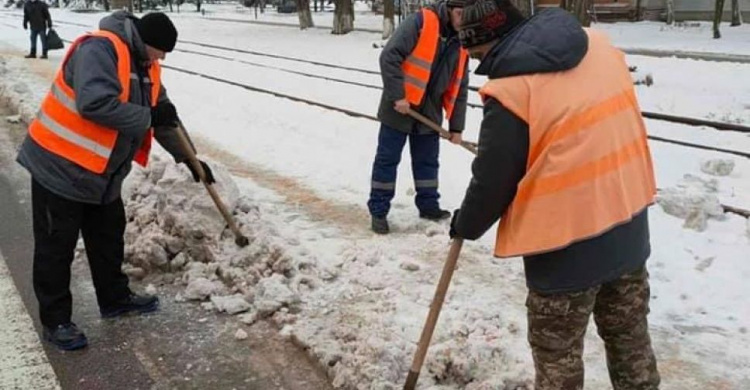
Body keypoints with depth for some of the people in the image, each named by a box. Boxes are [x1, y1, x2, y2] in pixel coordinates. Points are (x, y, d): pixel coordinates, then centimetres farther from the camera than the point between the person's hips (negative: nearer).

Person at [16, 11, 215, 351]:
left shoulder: (145, 67, 7)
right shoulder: (99, 49, -22)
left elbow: (163, 115, 15)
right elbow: (95, 103, -35)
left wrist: (188, 158, 11)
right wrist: (148, 117, -26)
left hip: (102, 173, 9)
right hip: (60, 167, -9)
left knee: (109, 239, 20)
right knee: (56, 247, 3)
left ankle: (115, 298, 37)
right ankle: (55, 320, 15)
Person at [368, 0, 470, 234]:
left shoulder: (461, 44, 5)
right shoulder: (421, 22, -13)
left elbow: (459, 90, 9)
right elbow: (389, 56, -20)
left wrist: (456, 127, 7)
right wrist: (397, 96, -23)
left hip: (429, 113, 6)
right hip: (399, 108, -6)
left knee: (428, 161, 15)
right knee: (387, 160, 3)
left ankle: (428, 205, 29)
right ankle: (378, 211, 11)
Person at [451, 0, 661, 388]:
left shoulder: (511, 91, -19)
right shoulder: (598, 45, 2)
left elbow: (493, 181, -11)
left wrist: (466, 224, 9)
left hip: (567, 247, -7)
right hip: (629, 225, 7)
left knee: (558, 355, 12)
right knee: (630, 338, 23)